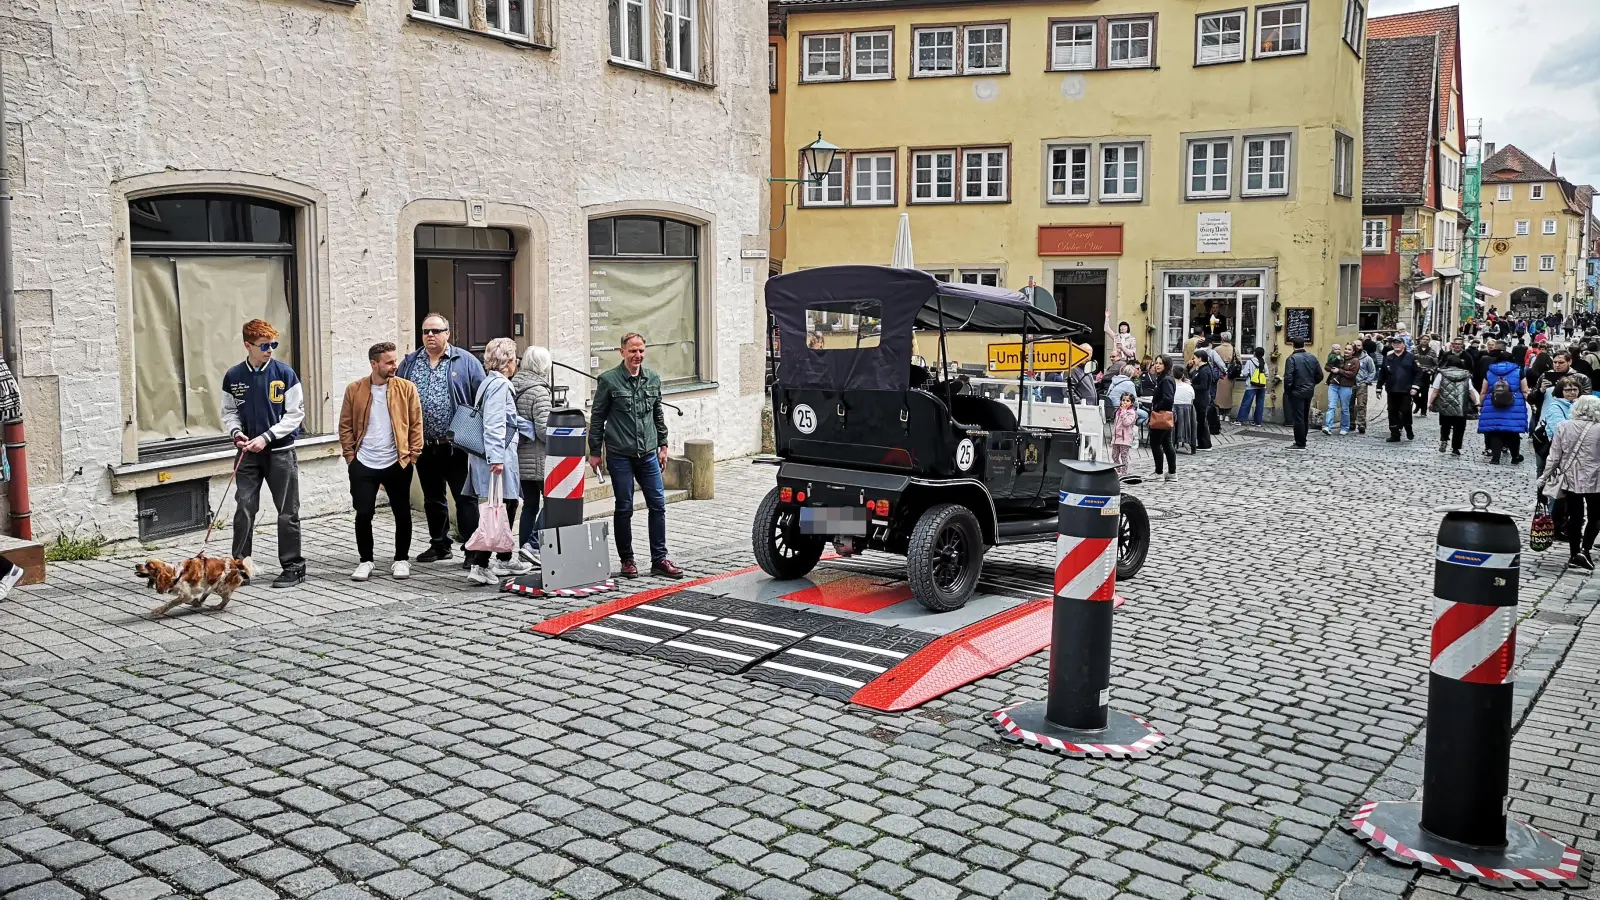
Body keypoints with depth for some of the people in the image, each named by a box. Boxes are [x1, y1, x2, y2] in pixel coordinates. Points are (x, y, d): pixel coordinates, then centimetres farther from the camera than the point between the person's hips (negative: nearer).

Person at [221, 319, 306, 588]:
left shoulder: (285, 373, -6)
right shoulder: (233, 376, 3)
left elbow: (296, 413, -6)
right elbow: (229, 412, 12)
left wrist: (266, 437, -13)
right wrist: (236, 432, -9)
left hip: (280, 451, -2)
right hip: (248, 454, 2)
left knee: (287, 512, 3)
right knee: (244, 510, 0)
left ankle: (293, 566, 13)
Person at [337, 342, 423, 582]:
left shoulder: (406, 388, -2)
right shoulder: (354, 389, 1)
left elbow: (416, 424, 1)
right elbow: (345, 425, 6)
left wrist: (413, 454, -4)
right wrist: (350, 455, 0)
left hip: (397, 464, 0)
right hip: (363, 465, 0)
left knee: (402, 514, 6)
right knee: (363, 514, 2)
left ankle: (401, 560, 21)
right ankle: (365, 561, 18)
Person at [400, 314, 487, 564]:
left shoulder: (466, 362, 1)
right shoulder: (408, 363, 12)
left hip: (457, 447, -4)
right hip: (425, 447, 4)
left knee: (465, 498, -2)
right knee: (432, 499, 15)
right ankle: (439, 545, 27)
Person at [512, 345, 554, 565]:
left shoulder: (513, 387, 9)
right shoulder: (539, 390, -14)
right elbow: (543, 428, -19)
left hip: (519, 457, 8)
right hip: (538, 459, -8)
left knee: (529, 505, 13)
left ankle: (525, 550, 15)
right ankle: (533, 545, -11)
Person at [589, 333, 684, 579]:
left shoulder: (653, 379, 9)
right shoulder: (609, 380, -4)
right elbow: (597, 417, 0)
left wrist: (663, 445, 15)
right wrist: (595, 451, -1)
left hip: (648, 454, 4)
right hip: (619, 455, -4)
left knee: (658, 505, 2)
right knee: (624, 508, 3)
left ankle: (659, 559, 10)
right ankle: (627, 560, 15)